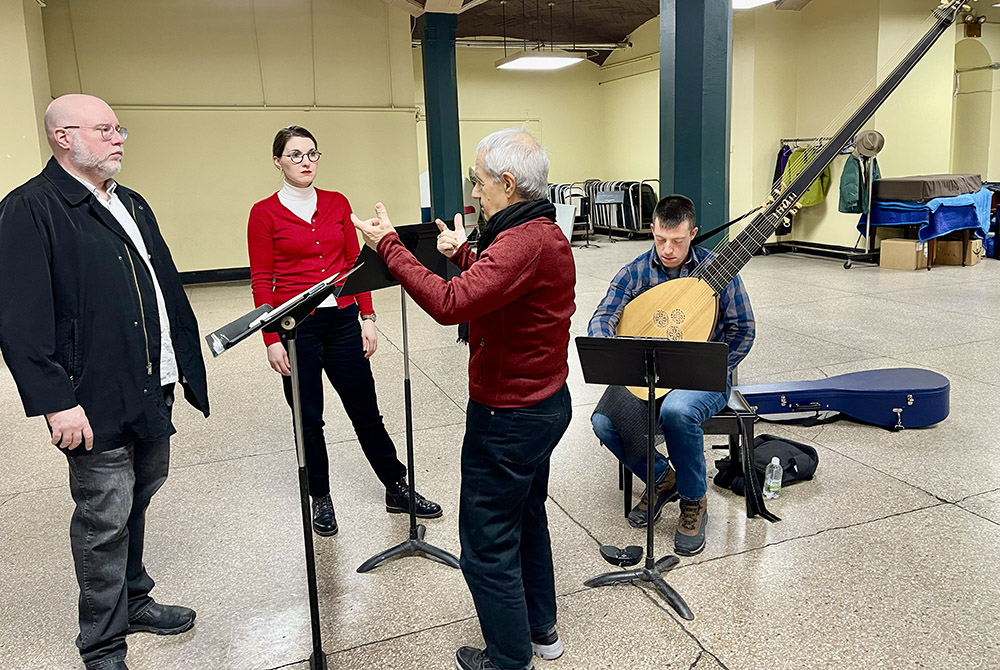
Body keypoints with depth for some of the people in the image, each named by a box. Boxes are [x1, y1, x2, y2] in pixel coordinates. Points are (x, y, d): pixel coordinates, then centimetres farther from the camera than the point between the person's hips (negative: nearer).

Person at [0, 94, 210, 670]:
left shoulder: (132, 205, 15)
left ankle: (133, 601, 39)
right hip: (97, 403, -8)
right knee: (105, 520, 4)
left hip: (154, 388, 8)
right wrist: (56, 401, -21)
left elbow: (168, 287, 18)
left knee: (138, 501, 20)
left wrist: (186, 360, 14)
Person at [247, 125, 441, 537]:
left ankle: (397, 488, 24)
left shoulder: (338, 204, 6)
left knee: (366, 411, 9)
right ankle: (320, 499, 28)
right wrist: (272, 340, -9)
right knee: (308, 418, 9)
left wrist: (367, 318, 2)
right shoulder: (265, 213, -3)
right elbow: (261, 282, -4)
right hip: (296, 327, -2)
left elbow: (355, 264, 8)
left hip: (342, 320, 3)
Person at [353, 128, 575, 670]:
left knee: (488, 545, 6)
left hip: (509, 417, -11)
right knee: (525, 518, 25)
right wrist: (464, 252, 22)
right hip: (544, 402, 11)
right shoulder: (544, 231, 7)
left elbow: (450, 304, -36)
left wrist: (388, 245, -27)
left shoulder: (524, 242, -27)